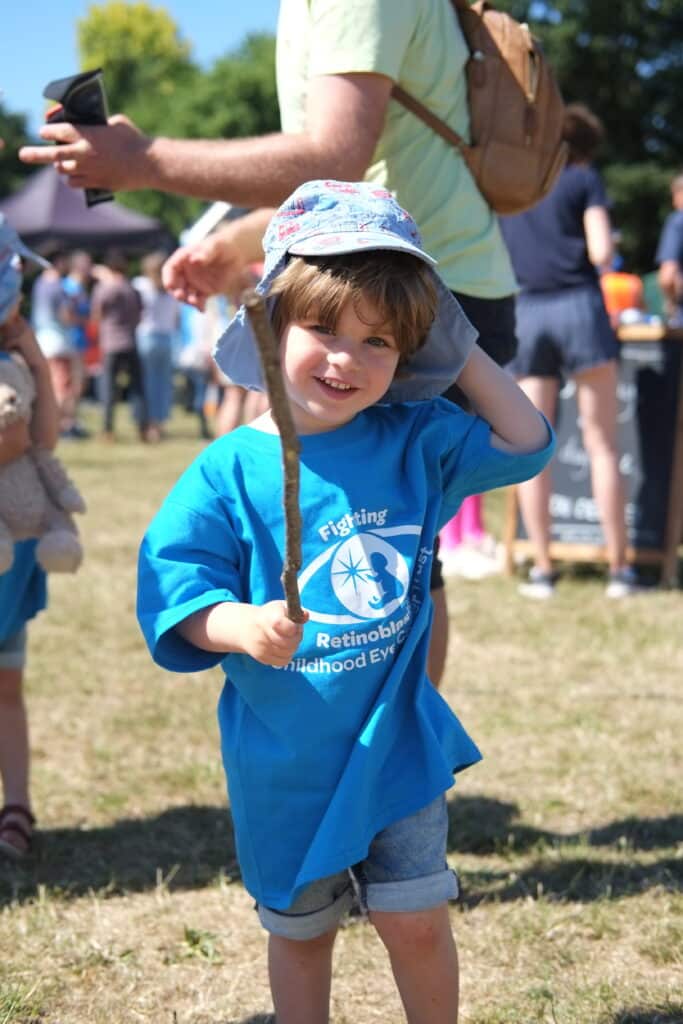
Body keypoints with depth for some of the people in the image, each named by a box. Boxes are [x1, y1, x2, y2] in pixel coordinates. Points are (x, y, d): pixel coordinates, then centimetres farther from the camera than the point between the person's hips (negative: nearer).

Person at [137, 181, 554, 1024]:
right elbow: (177, 586, -13)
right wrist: (240, 625, -32)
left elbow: (524, 443, 5)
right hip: (284, 760, -1)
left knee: (416, 921, 5)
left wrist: (464, 355, 0)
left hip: (397, 745, 2)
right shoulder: (228, 473, -13)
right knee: (300, 929, 16)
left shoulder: (416, 442, -2)